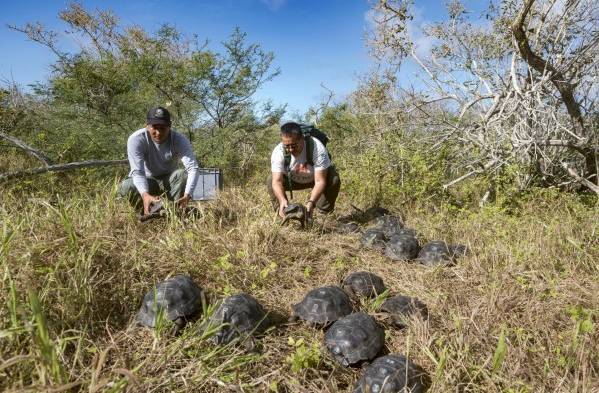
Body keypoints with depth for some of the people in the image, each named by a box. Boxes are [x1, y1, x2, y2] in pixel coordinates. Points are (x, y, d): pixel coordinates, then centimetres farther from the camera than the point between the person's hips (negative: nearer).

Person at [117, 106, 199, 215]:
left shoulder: (179, 140, -23)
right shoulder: (135, 139, -24)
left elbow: (193, 168, -34)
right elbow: (137, 171, -32)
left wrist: (187, 196, -52)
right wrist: (145, 195, -53)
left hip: (169, 180, 0)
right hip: (146, 180, 0)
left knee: (183, 174, -31)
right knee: (125, 187, -31)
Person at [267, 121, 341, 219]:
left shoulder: (317, 148, -36)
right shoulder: (278, 151, -29)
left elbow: (320, 181, -39)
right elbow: (277, 181, -36)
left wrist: (311, 202, -55)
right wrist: (282, 200, -56)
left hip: (315, 178, -2)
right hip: (292, 180, 2)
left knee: (334, 180, -31)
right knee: (271, 180, -22)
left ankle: (323, 215, -10)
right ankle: (282, 214, -6)